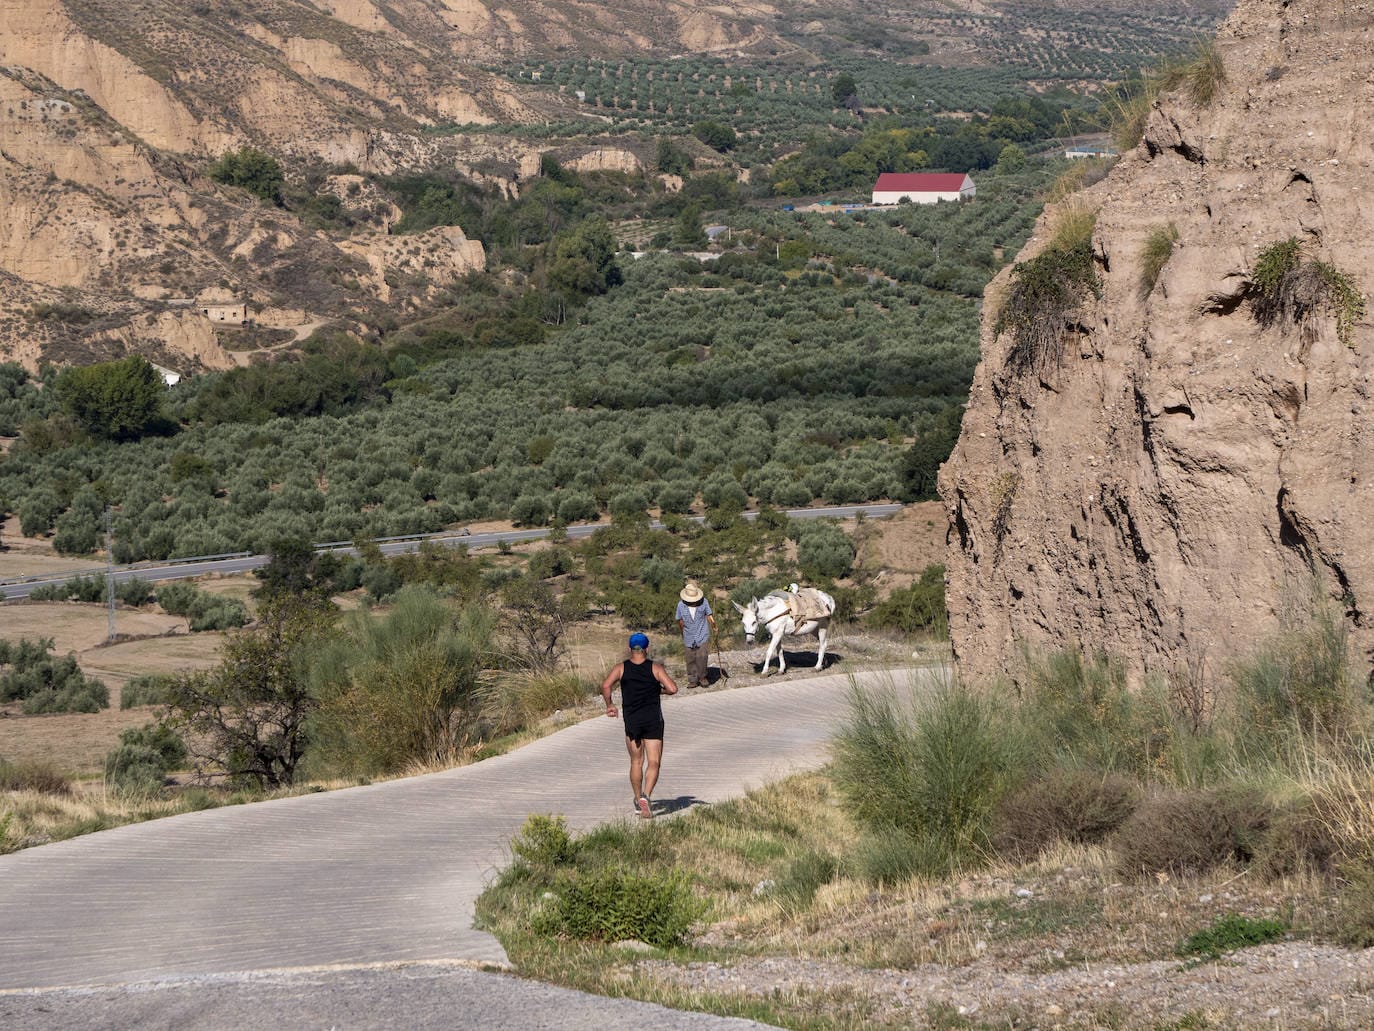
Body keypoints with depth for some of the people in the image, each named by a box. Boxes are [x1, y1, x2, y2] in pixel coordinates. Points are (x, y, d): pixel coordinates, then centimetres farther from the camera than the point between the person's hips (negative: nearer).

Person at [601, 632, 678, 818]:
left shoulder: (621, 668, 1)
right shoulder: (655, 668, -1)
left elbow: (605, 685, -13)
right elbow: (672, 689, -10)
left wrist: (609, 705, 0)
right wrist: (659, 690, 10)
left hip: (632, 720, 2)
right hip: (653, 719, -2)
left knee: (636, 762, 16)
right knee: (654, 763, -1)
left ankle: (639, 801, 21)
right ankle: (646, 795, -23)